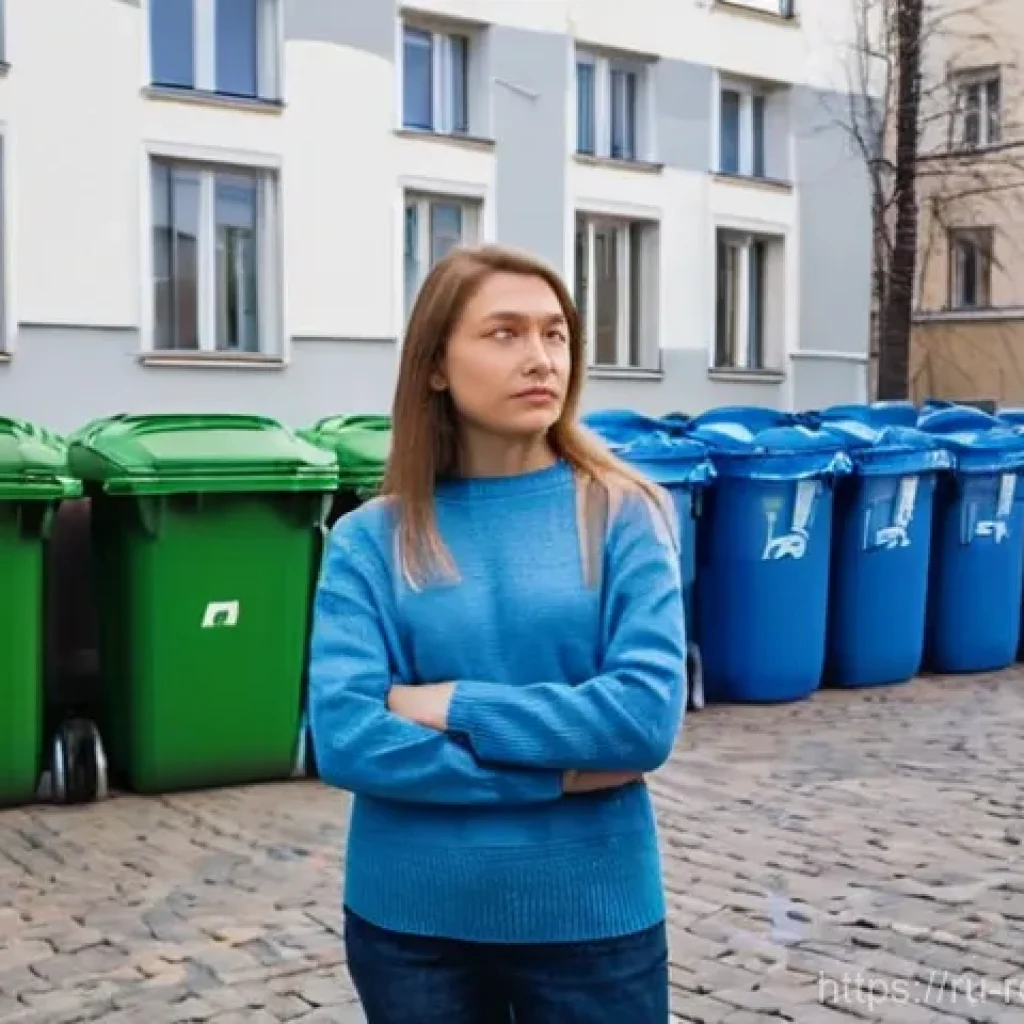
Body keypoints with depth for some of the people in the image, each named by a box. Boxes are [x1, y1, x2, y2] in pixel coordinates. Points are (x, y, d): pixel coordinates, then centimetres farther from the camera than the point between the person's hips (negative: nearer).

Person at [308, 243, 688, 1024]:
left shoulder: (622, 515, -5)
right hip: (410, 922, 1)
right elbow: (344, 739, -14)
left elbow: (647, 716, -15)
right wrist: (561, 773, -16)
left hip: (592, 918, 0)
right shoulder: (371, 539, -4)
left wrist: (449, 705, -15)